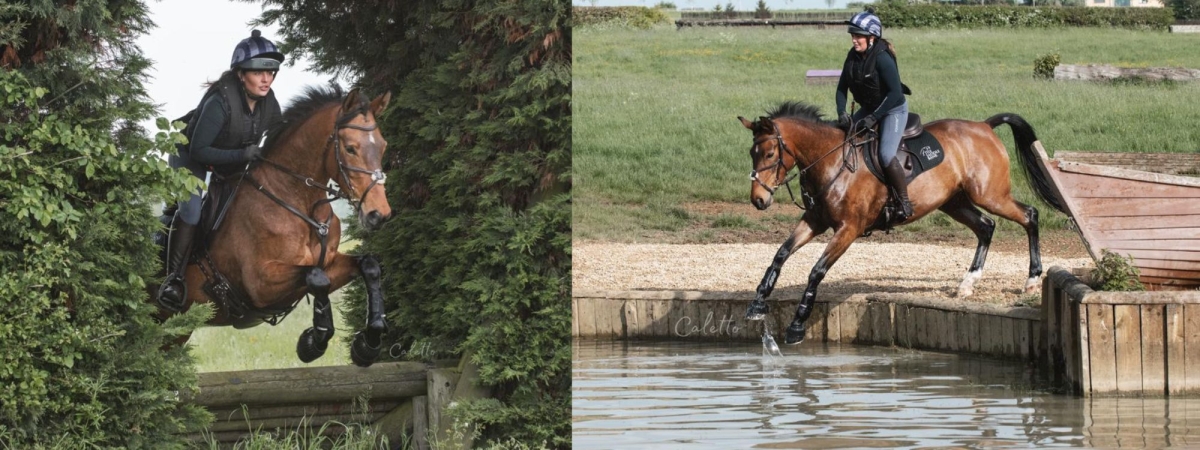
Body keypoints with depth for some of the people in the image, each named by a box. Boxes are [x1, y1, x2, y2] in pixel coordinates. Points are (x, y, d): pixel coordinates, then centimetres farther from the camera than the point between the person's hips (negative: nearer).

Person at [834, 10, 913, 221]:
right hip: (869, 108, 8)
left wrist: (873, 117, -30)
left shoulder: (882, 58, -26)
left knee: (886, 154, -24)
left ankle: (905, 202, -13)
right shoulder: (853, 56, -4)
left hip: (894, 110, -8)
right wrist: (841, 112, -15)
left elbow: (895, 93, -28)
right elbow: (842, 87, 1)